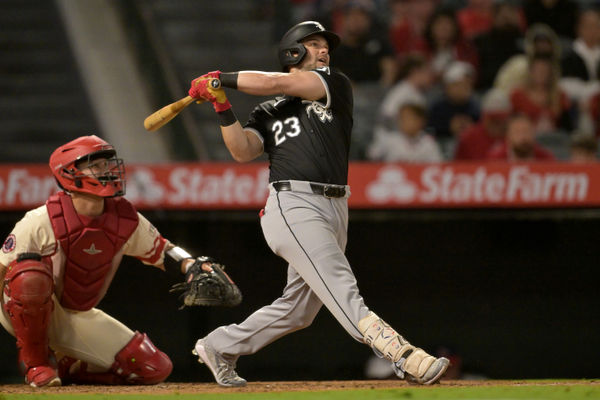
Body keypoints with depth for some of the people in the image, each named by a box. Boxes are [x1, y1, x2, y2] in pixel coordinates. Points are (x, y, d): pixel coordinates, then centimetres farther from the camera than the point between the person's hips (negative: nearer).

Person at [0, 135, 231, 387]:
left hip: (77, 318, 5)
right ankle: (34, 362, -17)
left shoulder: (126, 221, -6)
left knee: (156, 367, -6)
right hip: (30, 313, -5)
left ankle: (65, 366, 11)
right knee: (31, 275, -41)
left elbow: (162, 251, 9)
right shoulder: (42, 222, -22)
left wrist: (193, 267, -10)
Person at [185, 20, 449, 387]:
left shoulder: (336, 85, 14)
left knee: (298, 310, 10)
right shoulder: (269, 112, 17)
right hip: (294, 206, -4)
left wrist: (222, 78, 7)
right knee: (341, 288, -20)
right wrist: (223, 109, -8)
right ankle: (403, 356, -36)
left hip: (335, 211, 4)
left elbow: (279, 84, 2)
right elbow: (243, 152, 2)